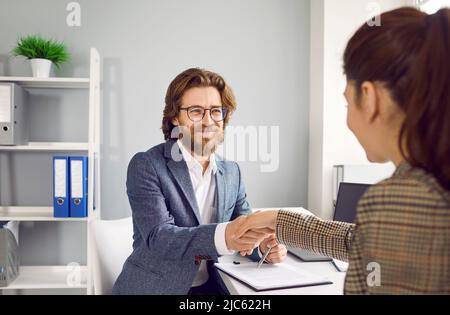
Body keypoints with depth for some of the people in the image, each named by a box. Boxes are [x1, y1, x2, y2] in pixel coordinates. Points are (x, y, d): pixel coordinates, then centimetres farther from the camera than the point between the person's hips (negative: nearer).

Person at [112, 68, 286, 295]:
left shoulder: (232, 172, 6)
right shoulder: (146, 165, -10)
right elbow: (158, 236, -21)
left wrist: (264, 245, -15)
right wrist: (223, 236, -36)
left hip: (208, 287, 4)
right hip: (153, 287, -4)